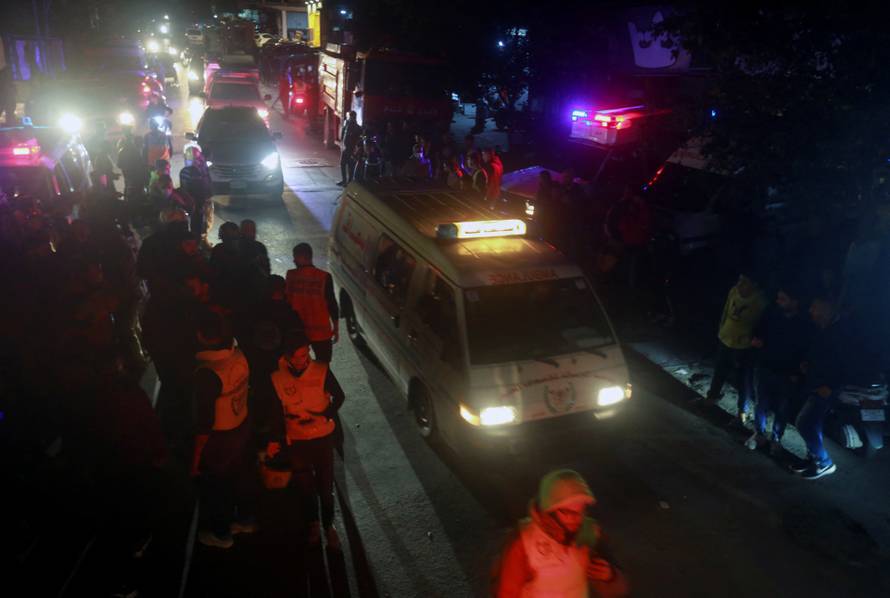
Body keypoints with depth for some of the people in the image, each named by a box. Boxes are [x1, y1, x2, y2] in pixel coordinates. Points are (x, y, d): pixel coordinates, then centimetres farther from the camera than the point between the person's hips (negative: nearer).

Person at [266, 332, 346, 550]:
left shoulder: (321, 371, -16)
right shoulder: (277, 378, -13)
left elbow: (339, 396, -4)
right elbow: (276, 412, -1)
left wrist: (325, 416, -18)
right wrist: (274, 439, 2)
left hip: (323, 438, -1)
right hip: (296, 442, 1)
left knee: (326, 485, 9)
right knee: (305, 485, 18)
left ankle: (328, 526, 31)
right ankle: (313, 523, 40)